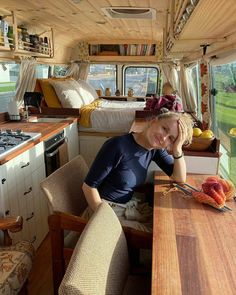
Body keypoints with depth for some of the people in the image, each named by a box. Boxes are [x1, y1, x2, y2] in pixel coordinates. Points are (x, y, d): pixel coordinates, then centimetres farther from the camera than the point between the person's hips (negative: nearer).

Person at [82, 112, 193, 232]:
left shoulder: (155, 150, -5)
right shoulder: (118, 146, -26)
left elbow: (180, 179, -3)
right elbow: (89, 186, -21)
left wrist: (177, 149, -18)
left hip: (131, 204, 7)